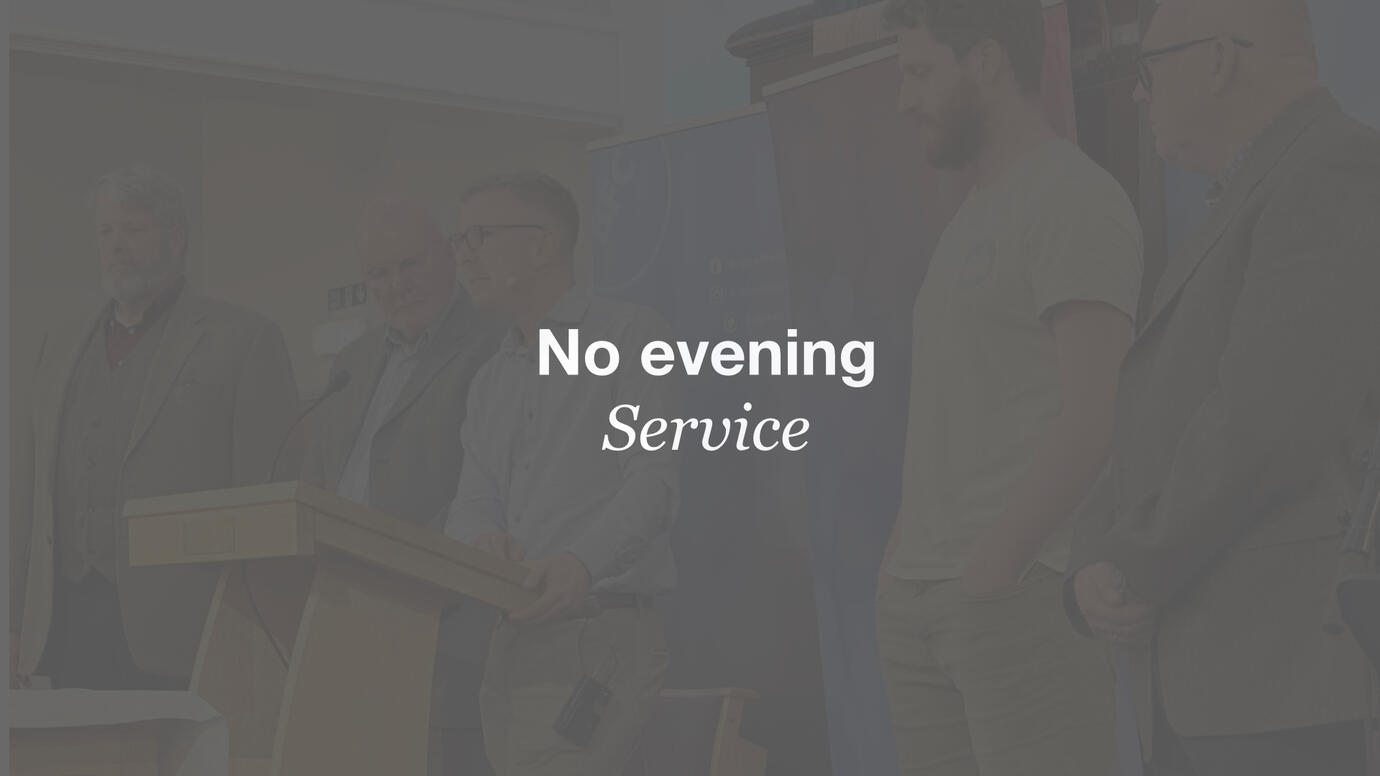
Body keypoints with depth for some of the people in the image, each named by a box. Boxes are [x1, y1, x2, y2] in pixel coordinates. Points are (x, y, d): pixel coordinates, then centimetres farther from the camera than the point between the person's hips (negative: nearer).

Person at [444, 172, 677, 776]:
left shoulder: (630, 335, 1)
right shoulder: (491, 381, 24)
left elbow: (653, 480, -11)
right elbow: (472, 504, 15)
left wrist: (583, 561, -28)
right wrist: (484, 538, -10)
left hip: (612, 630, -7)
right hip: (517, 634, 7)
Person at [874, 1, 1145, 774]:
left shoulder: (1078, 199, -7)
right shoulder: (977, 218, 22)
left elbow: (1094, 415, -16)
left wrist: (992, 567, -19)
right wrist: (903, 561, 13)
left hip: (1027, 590, -9)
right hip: (920, 600, 9)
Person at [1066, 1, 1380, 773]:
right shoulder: (1238, 222, 22)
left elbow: (1267, 425, -21)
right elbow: (1145, 442, 18)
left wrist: (1141, 572, -9)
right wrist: (1095, 571, -1)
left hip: (1281, 687, -9)